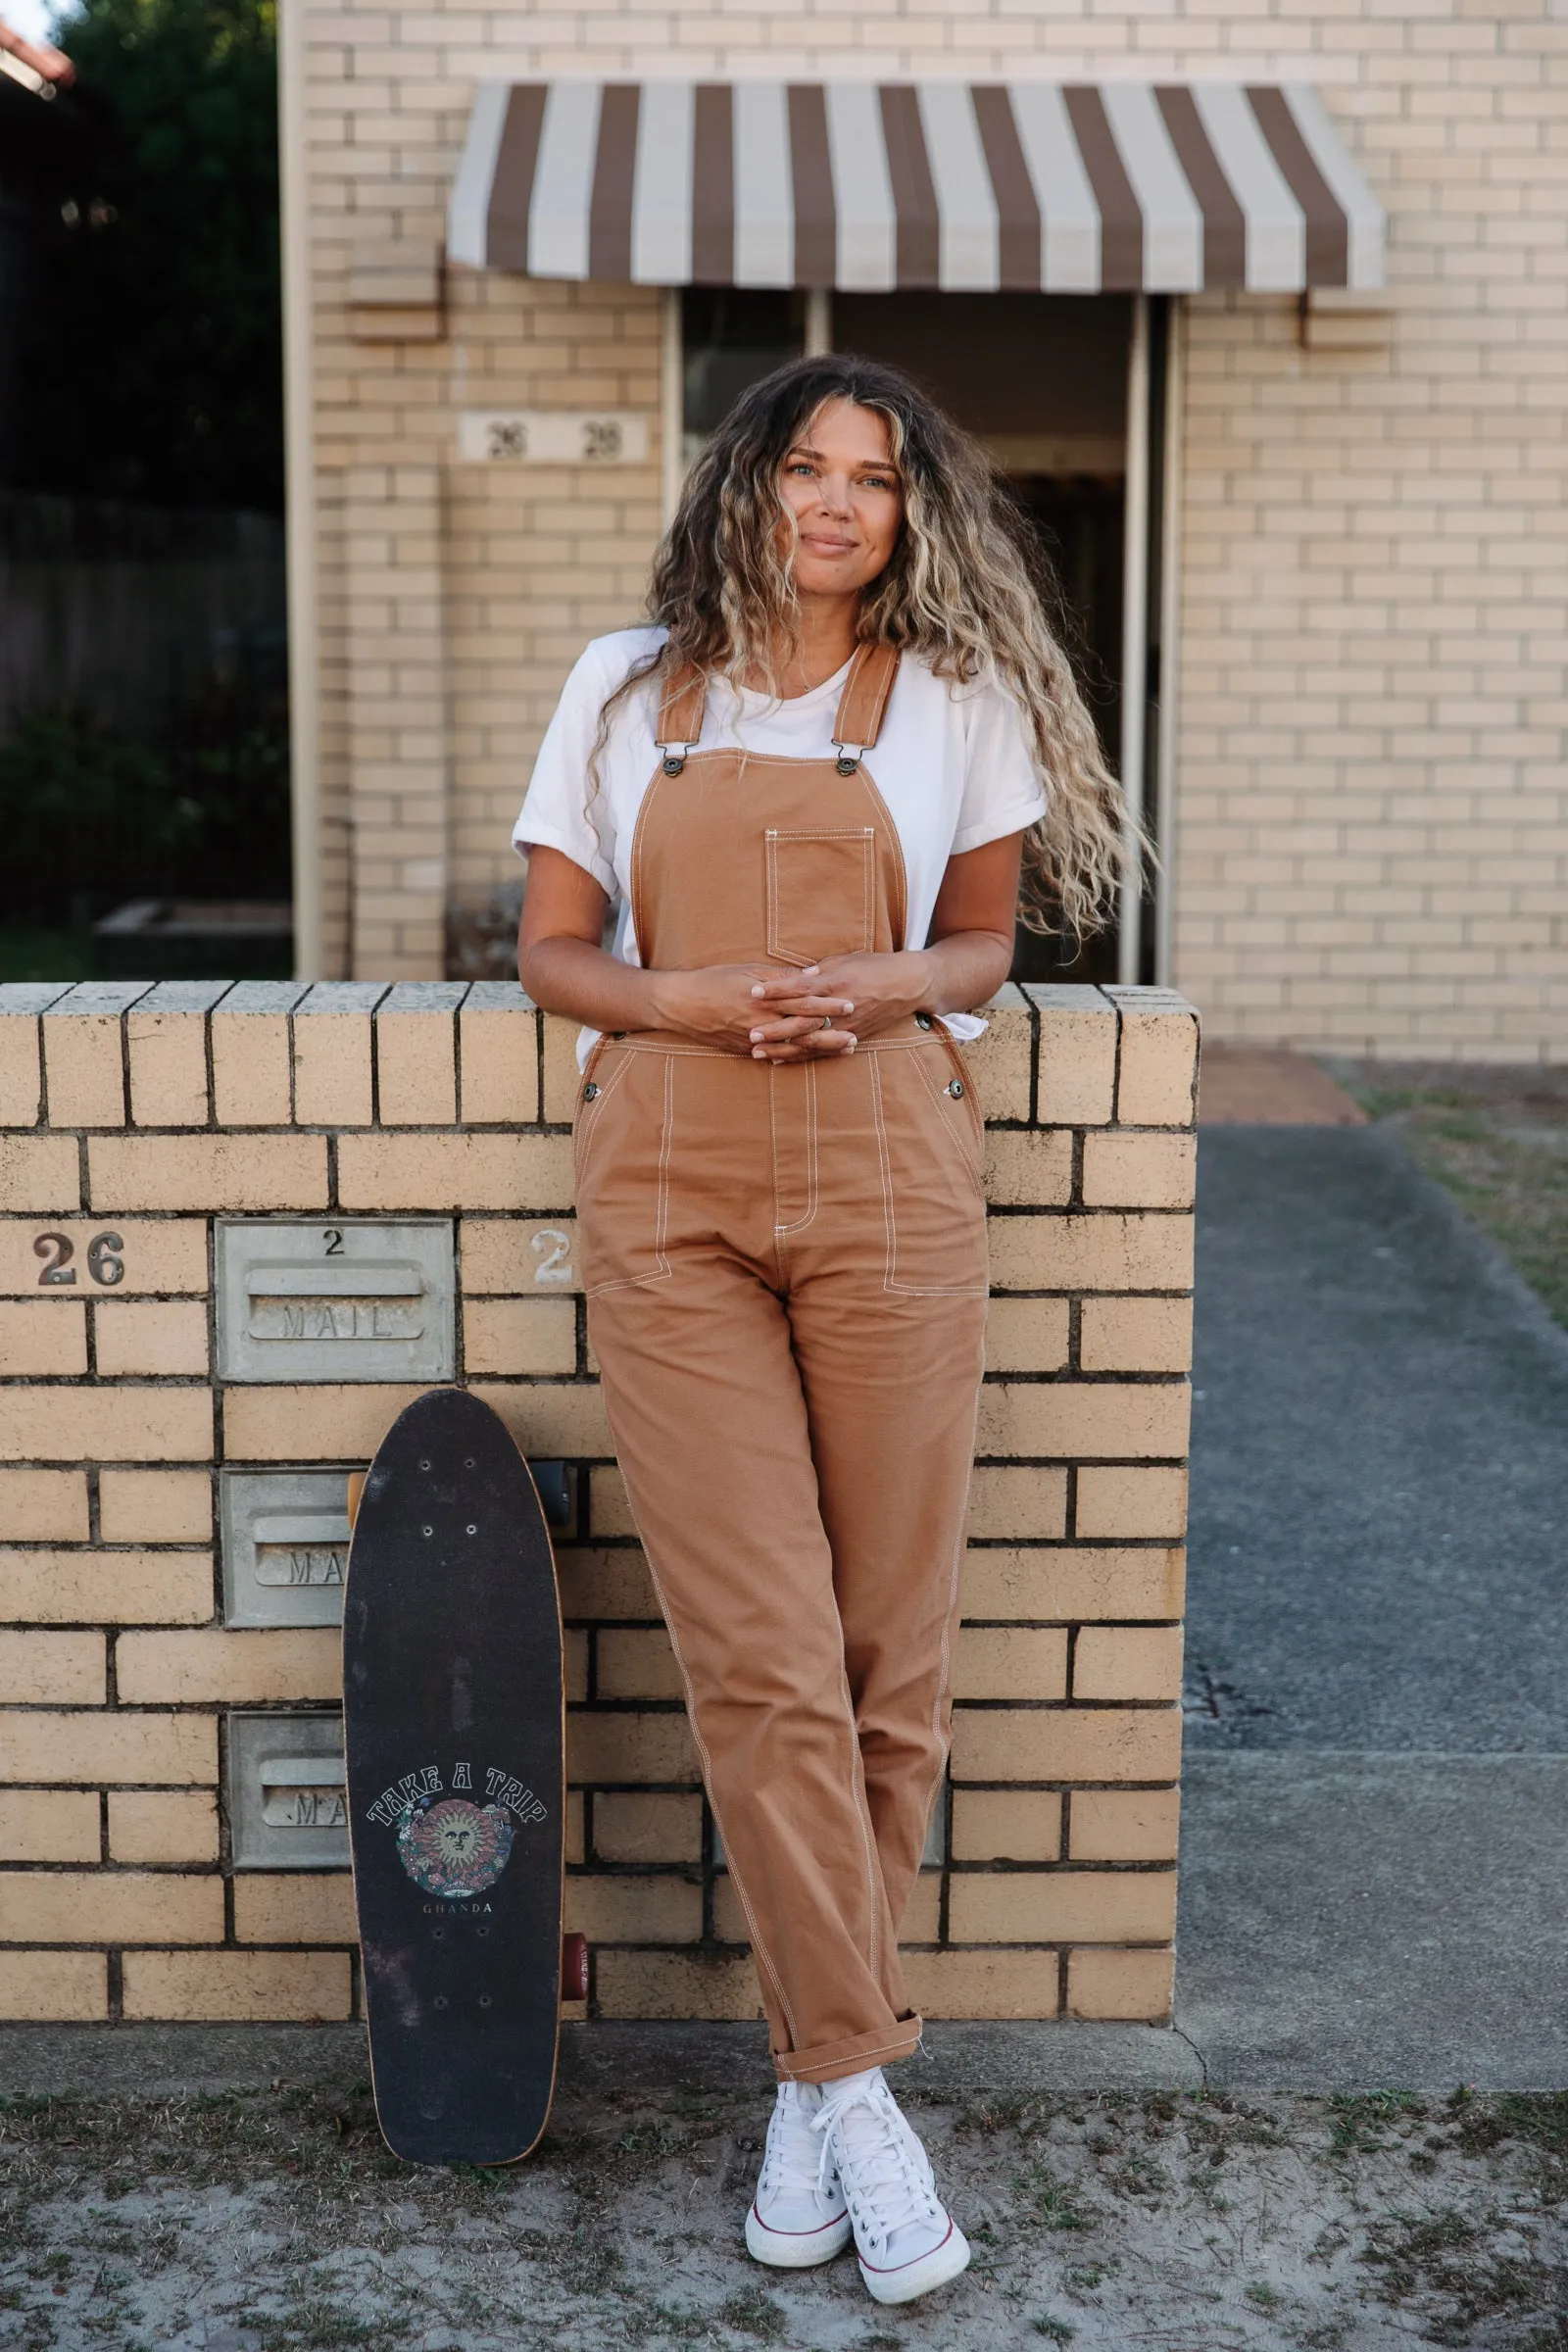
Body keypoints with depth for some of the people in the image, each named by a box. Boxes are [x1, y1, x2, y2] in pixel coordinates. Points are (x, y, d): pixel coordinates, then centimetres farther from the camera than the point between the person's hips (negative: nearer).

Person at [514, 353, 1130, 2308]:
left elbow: (983, 943, 14)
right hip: (669, 1189, 0)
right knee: (759, 1654, -6)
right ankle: (855, 2087, 5)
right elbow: (551, 951, 10)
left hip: (887, 1181, 0)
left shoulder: (958, 696, 10)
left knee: (888, 1647, 2)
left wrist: (876, 988, -8)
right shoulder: (626, 686, 11)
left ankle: (814, 2056, 20)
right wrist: (694, 1001, -10)